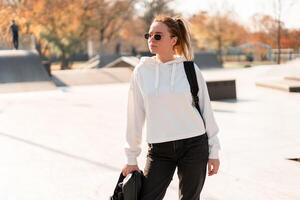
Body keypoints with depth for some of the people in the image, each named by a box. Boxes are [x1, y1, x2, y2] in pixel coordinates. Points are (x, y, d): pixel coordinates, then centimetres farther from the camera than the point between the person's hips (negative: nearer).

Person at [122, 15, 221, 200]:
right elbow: (135, 116, 4)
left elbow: (206, 110, 3)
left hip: (194, 146, -1)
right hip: (159, 150, 1)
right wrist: (131, 158, 7)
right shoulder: (142, 71, 1)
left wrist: (214, 152, 3)